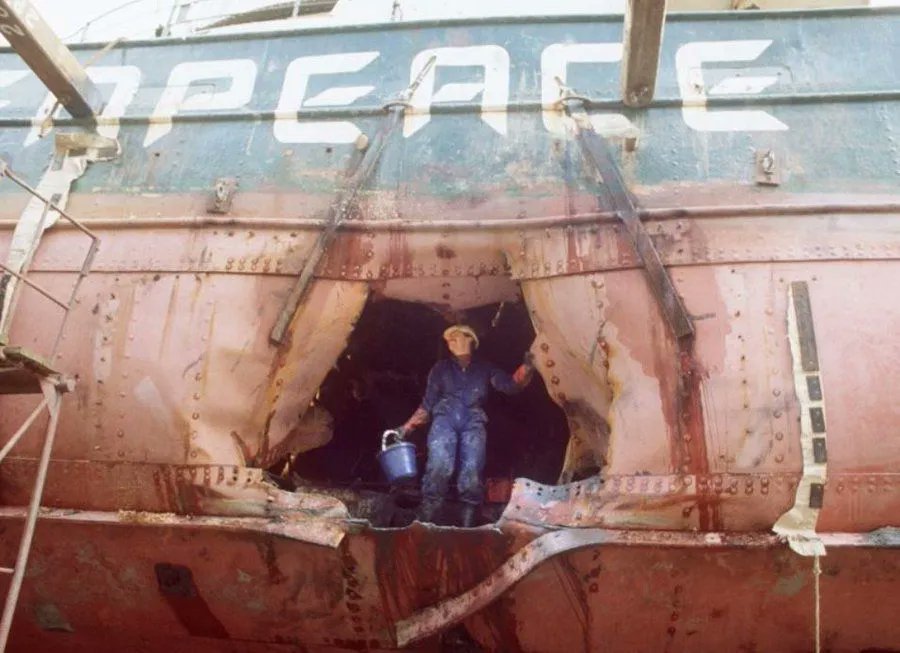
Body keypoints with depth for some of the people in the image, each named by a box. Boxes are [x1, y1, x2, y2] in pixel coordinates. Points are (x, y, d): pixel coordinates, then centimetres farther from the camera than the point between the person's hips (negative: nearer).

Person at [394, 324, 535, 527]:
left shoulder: (484, 368, 24)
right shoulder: (441, 368, 25)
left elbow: (510, 386, 11)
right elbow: (427, 405, 23)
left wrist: (527, 367, -7)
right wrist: (407, 428, 11)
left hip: (473, 421, 0)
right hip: (445, 417, 0)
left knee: (472, 472, -20)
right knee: (439, 465, -27)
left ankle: (468, 527, -20)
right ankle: (424, 522, -30)